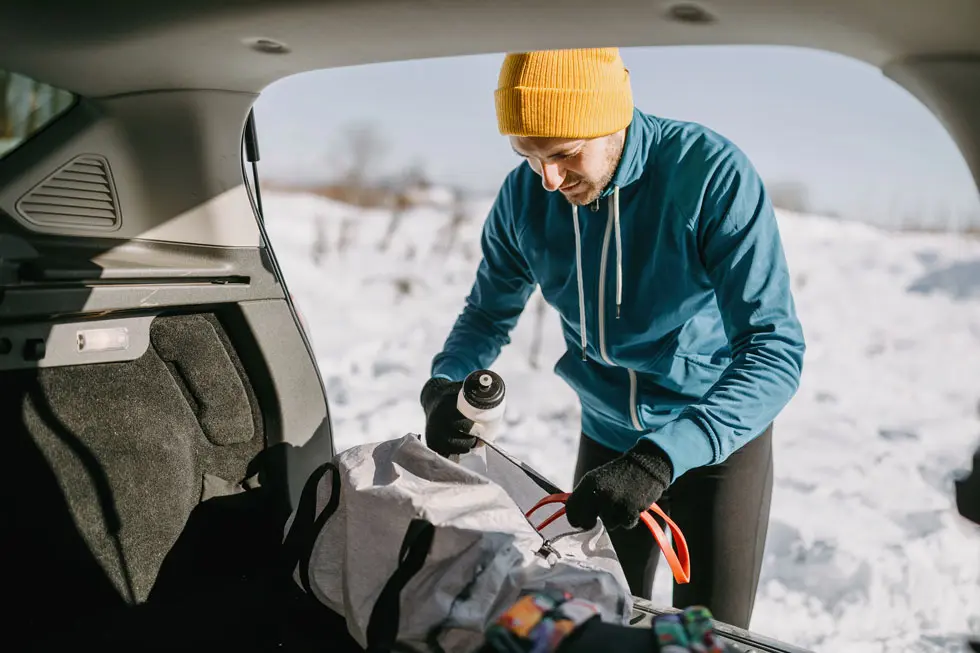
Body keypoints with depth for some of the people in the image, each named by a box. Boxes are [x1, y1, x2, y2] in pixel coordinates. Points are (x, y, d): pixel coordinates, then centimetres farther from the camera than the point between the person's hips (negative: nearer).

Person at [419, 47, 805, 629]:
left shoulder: (712, 173, -26)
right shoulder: (524, 196, -12)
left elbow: (777, 348, -31)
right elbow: (489, 313, 3)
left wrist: (662, 456, -43)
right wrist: (444, 385, -19)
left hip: (721, 431, -3)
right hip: (608, 435, 4)